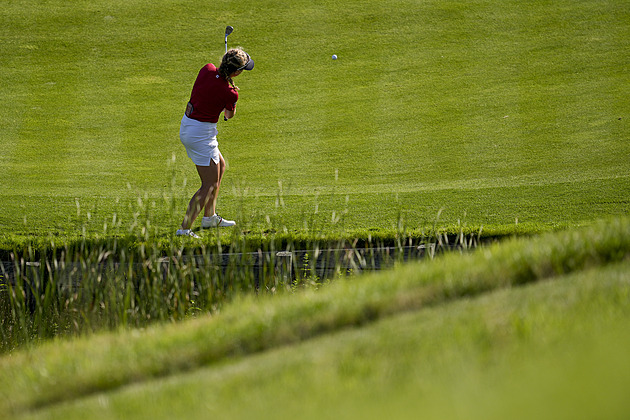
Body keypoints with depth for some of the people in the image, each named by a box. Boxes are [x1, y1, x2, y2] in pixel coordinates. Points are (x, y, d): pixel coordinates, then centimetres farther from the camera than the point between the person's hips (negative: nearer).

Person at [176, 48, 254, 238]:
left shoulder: (208, 69, -7)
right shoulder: (230, 93, -22)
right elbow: (230, 114, 3)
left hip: (186, 126, 8)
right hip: (202, 134, -8)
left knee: (220, 165, 26)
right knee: (210, 185, 0)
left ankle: (209, 217, 34)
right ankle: (184, 228, -5)